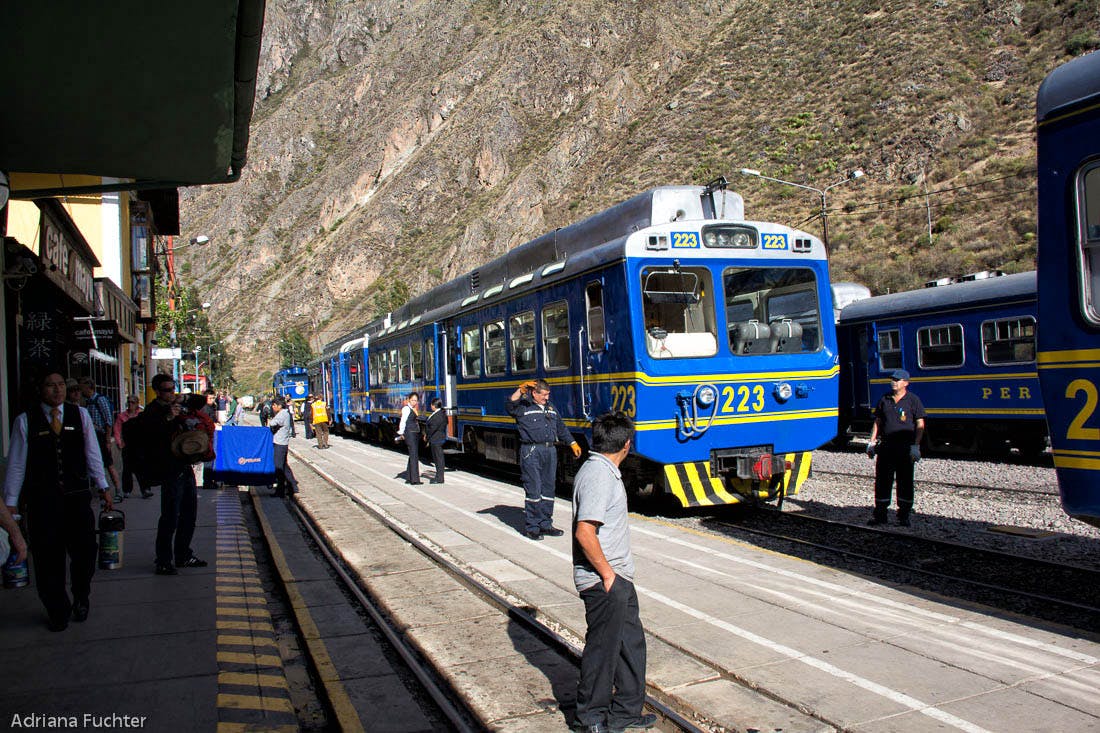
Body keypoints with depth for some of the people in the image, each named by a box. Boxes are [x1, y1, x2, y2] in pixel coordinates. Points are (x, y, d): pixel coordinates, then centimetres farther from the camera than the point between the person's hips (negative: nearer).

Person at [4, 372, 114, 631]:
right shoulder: (25, 421, 0)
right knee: (48, 557, 6)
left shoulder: (80, 415, 5)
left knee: (85, 550, -3)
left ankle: (81, 598, 26)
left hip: (77, 496, 1)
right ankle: (57, 610, 25)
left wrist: (103, 486, 6)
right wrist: (10, 502, 2)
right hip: (42, 500, -1)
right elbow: (16, 464, 2)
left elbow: (92, 454, 9)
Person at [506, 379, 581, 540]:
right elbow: (509, 406, -23)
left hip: (550, 451, 7)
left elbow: (561, 428, 25)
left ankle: (545, 524, 21)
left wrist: (573, 444, 21)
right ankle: (531, 527, 4)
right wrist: (521, 390, -33)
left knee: (548, 489, 11)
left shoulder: (550, 408, 18)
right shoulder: (523, 407, -2)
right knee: (533, 489, -5)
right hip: (531, 452, -6)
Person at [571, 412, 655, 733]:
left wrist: (619, 573, 17)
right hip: (604, 583, -10)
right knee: (602, 648, 4)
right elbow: (584, 532, -28)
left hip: (618, 578, 10)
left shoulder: (602, 471, 11)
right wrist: (607, 574, -19)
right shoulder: (599, 476, -21)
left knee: (631, 643, 18)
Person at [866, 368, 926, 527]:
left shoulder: (913, 400, 0)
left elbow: (920, 425, -3)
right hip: (886, 446, 4)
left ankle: (904, 516, 12)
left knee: (905, 482, 3)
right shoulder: (884, 400, 11)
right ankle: (879, 514, 13)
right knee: (882, 480, 5)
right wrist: (872, 442, 8)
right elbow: (877, 422, 15)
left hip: (905, 447, -3)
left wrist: (916, 445, -12)